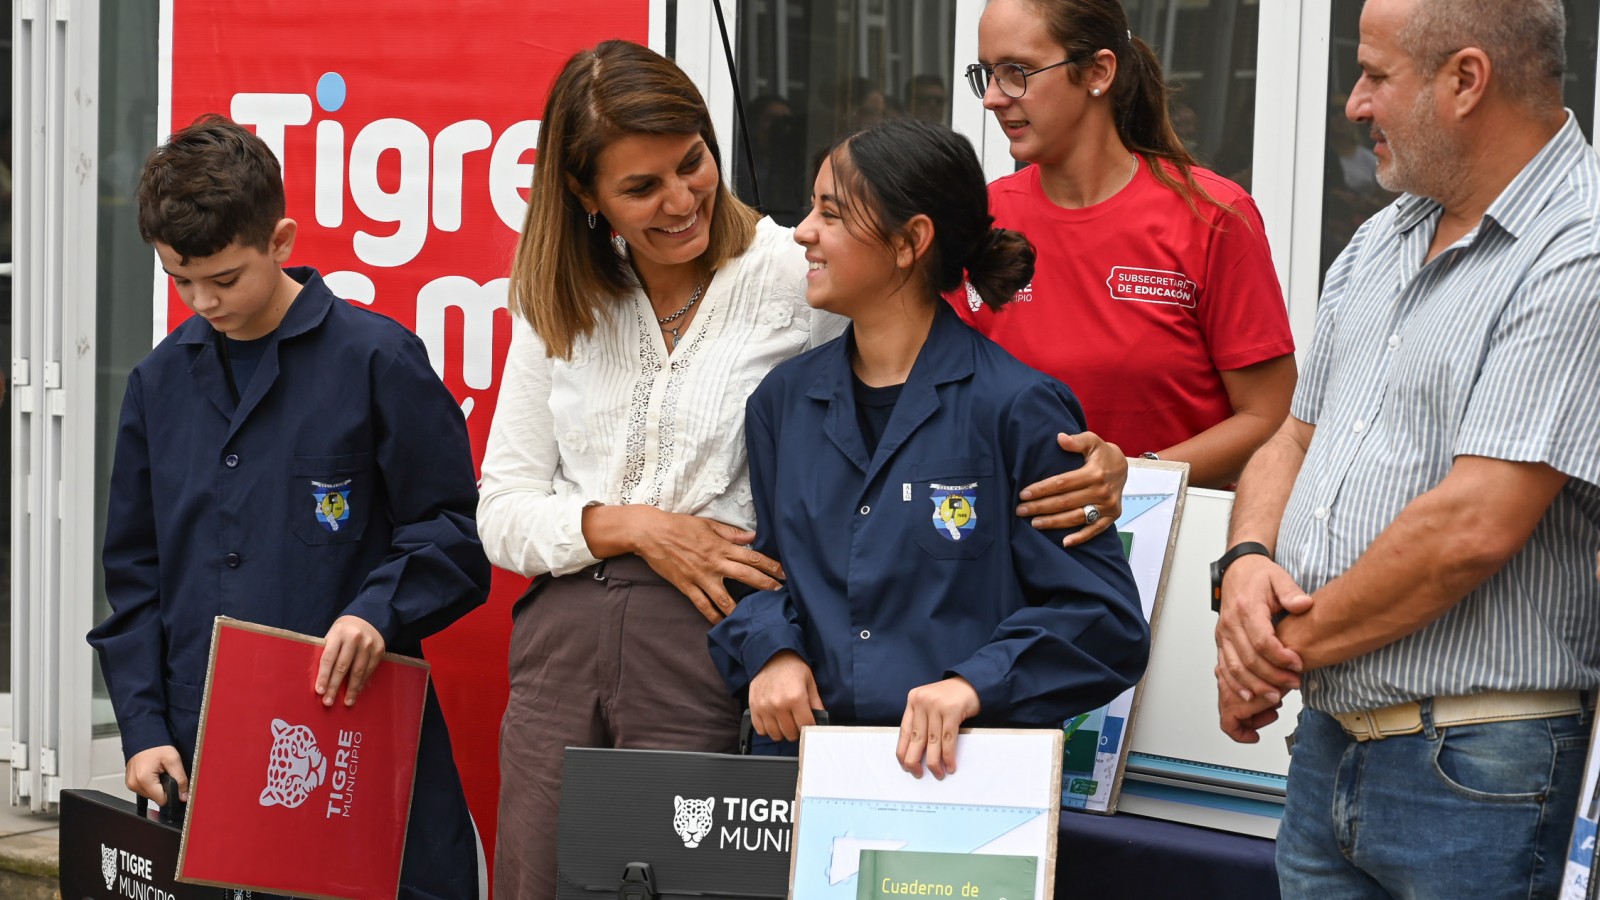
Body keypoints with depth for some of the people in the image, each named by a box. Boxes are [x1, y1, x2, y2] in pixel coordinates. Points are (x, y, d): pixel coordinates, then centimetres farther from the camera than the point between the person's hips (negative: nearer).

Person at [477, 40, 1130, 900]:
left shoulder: (799, 276, -3)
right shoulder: (558, 307, 9)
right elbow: (501, 513, 8)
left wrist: (1094, 463, -23)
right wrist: (631, 527, -9)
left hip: (705, 641, -4)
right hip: (559, 636, 4)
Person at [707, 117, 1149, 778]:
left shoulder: (1016, 407, -3)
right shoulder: (782, 401, 14)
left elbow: (1105, 620, -5)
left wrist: (974, 683, -18)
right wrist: (772, 650, 1)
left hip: (964, 765, -4)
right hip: (807, 746, 4)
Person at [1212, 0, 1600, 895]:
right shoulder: (1381, 242, 13)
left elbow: (1474, 527, -22)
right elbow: (1294, 440, 18)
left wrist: (1287, 649, -11)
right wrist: (1248, 562, -5)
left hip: (1474, 771, -7)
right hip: (1328, 745, 8)